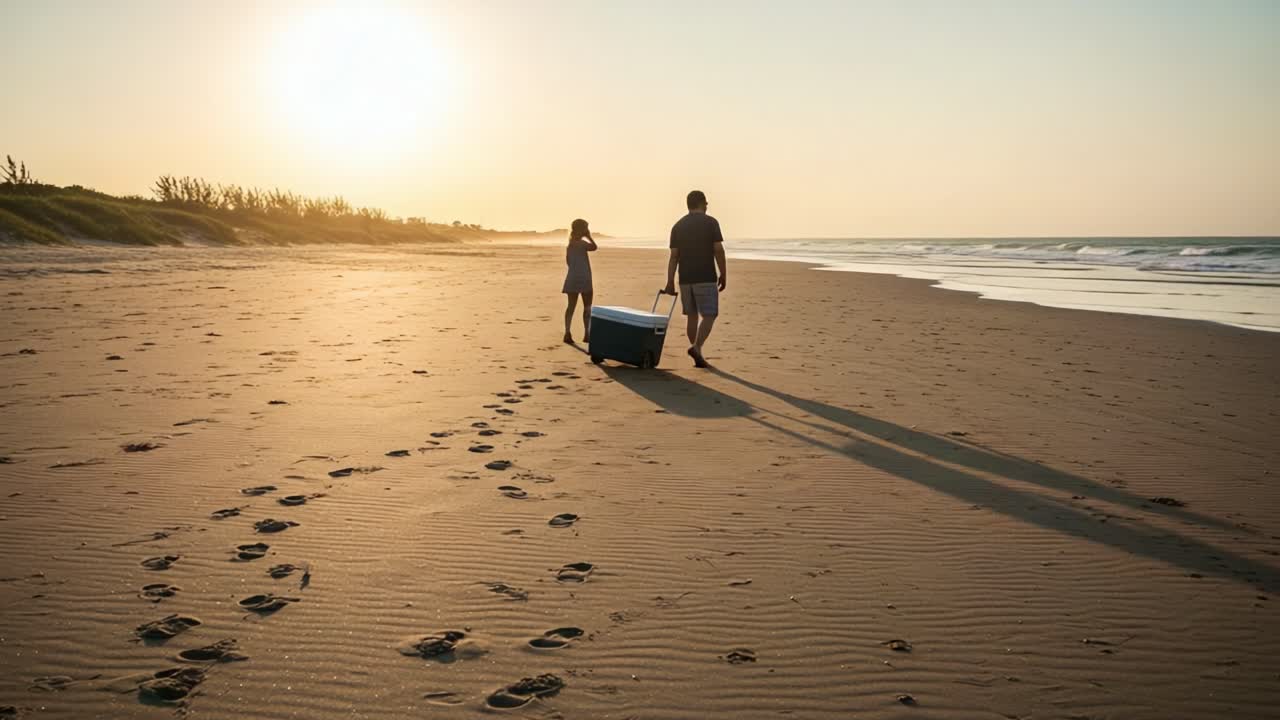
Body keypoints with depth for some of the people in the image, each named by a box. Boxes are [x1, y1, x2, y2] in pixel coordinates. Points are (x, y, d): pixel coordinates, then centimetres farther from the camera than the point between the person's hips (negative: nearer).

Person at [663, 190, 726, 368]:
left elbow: (674, 256, 3)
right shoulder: (710, 222, -4)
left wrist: (670, 282, 3)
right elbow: (718, 251, -8)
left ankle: (698, 356, 14)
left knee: (692, 315, 12)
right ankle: (696, 347, -23)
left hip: (685, 278, 5)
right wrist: (723, 275, 1)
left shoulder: (678, 226, 7)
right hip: (706, 278, -5)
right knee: (709, 315, -2)